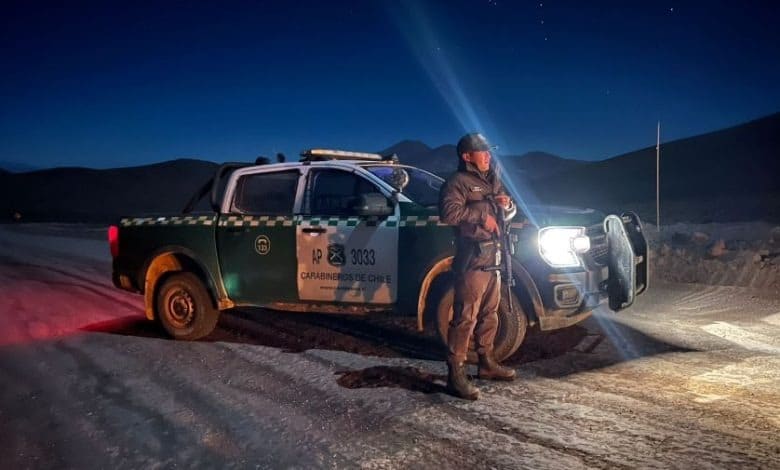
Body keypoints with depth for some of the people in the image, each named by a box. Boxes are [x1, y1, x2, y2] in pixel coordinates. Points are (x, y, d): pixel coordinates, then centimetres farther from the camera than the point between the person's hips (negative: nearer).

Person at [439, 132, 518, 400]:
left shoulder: (492, 181, 21)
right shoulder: (457, 182, -6)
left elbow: (509, 215, 27)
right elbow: (449, 212, -24)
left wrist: (507, 205, 4)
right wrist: (483, 211, -17)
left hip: (493, 258, 9)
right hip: (472, 260, -9)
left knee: (489, 315, 17)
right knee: (465, 319, -10)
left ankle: (487, 363, 30)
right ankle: (456, 376, -6)